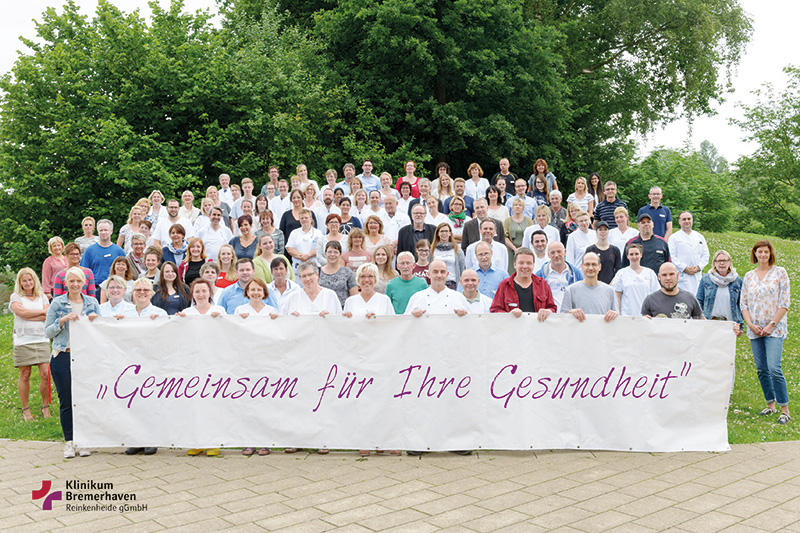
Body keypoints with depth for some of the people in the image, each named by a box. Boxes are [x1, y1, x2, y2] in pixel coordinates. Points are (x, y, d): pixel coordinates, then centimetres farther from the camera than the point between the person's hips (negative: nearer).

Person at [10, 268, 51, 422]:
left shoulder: (42, 297, 13)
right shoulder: (15, 297, 7)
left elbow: (48, 316, -1)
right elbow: (21, 312, -11)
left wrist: (28, 316, -9)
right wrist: (42, 311, -3)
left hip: (41, 339, 2)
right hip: (23, 340, -2)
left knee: (45, 374, -5)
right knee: (25, 375, 2)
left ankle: (45, 407, 8)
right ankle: (25, 409, 12)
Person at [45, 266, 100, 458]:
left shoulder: (92, 303, 8)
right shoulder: (57, 303, 3)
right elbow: (48, 332, 1)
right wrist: (63, 320, -14)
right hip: (63, 357, -1)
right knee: (66, 401, 2)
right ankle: (69, 442, 13)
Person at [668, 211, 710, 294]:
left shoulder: (700, 237, 18)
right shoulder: (674, 237, 6)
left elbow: (705, 255, 14)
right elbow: (672, 257, -3)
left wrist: (698, 267, -4)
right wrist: (685, 268, -12)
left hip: (697, 275, 4)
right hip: (682, 276, -4)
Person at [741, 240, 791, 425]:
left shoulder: (779, 272, 0)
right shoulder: (749, 276, 11)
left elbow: (785, 302, -4)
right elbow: (744, 303, 11)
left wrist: (772, 324, -10)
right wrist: (750, 324, -3)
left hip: (774, 329, -4)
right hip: (755, 330, 4)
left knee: (774, 368, -14)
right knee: (761, 369, 7)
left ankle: (785, 409, -6)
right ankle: (770, 404, 20)